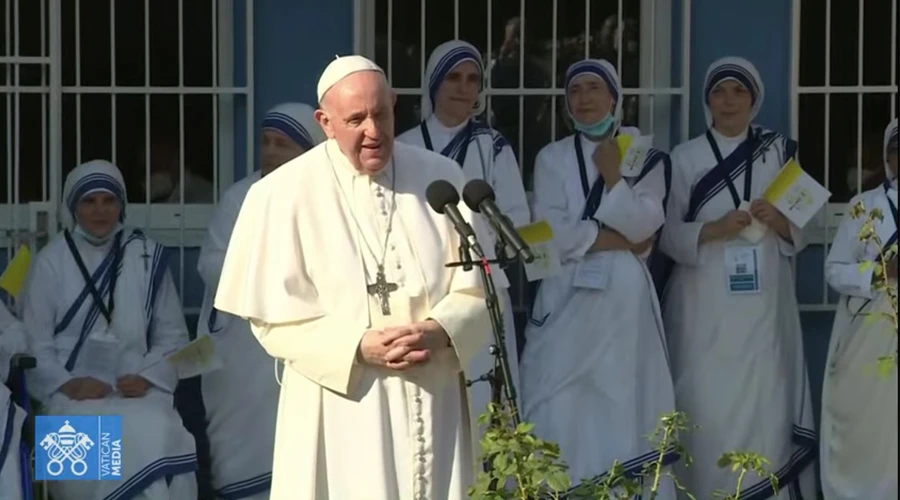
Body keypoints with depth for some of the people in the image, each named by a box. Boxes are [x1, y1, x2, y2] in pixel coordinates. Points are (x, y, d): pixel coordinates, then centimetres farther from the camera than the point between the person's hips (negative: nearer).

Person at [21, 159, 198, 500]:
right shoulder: (50, 262, 5)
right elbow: (33, 342, 3)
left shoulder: (148, 257, 10)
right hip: (73, 394, -1)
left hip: (135, 390, 1)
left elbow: (172, 335, 11)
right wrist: (66, 384, -14)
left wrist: (148, 377, -6)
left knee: (158, 436, -32)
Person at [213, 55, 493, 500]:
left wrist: (438, 332, -17)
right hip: (340, 412, -2)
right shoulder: (285, 194, -6)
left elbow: (478, 287, 3)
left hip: (432, 404, 2)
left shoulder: (441, 178, 2)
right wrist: (359, 347, -18)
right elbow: (274, 316, -6)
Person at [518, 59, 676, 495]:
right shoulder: (552, 158, 9)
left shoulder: (645, 158, 9)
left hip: (625, 298, 0)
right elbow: (551, 233, -4)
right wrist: (619, 239, -5)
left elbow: (643, 226, -4)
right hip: (567, 295, 0)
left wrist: (612, 177, -10)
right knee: (561, 405, -5)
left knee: (624, 402, -2)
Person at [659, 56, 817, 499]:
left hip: (763, 304, 1)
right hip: (705, 305, -1)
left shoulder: (778, 152, 9)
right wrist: (714, 229, -15)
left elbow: (800, 234, 9)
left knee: (766, 408, -6)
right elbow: (667, 234, 2)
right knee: (706, 410, -6)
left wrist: (779, 222, -12)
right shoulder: (684, 158, 6)